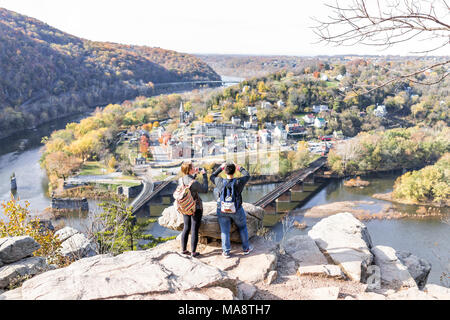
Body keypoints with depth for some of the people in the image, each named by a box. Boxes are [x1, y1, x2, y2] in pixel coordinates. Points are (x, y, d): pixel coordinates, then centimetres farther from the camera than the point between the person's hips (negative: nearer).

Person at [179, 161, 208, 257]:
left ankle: (183, 249, 26)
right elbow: (205, 190, -13)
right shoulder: (193, 182, -26)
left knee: (186, 228, 18)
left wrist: (195, 174, 12)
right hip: (196, 208, -7)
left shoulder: (181, 179, -5)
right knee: (194, 230, 3)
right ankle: (193, 252, 11)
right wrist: (204, 175, -9)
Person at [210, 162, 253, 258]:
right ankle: (246, 248, 30)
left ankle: (226, 252, 15)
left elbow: (212, 177, 6)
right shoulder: (238, 182, -21)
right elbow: (247, 176, 1)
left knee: (225, 231, 11)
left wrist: (220, 168, 12)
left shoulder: (220, 181, -16)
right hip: (236, 210, -1)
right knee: (242, 227, 21)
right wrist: (240, 168, 13)